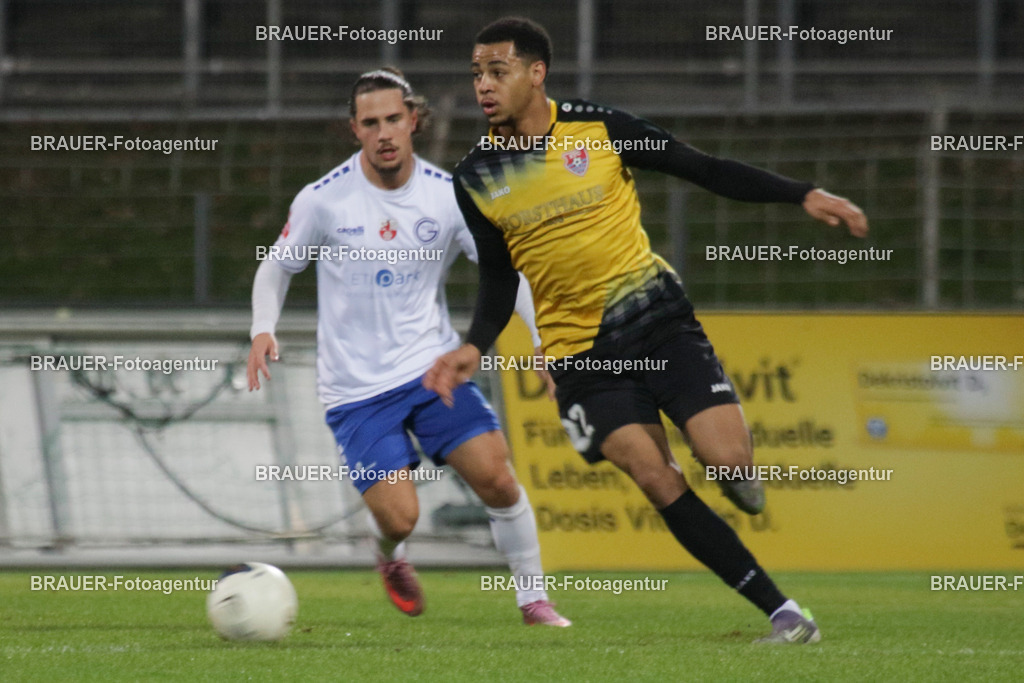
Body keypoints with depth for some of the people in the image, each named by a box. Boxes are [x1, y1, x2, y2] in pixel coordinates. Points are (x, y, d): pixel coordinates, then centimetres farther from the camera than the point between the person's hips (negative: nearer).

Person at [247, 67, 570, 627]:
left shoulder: (448, 196, -4)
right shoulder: (323, 200, -7)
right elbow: (277, 266, 7)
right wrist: (263, 330, -11)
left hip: (432, 367, 2)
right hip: (355, 386, -2)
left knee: (497, 479, -13)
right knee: (399, 517, -13)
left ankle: (532, 599, 7)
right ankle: (390, 559, 25)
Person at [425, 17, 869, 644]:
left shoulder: (599, 130, -6)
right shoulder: (477, 179, 0)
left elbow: (705, 170, 0)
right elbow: (499, 281, 11)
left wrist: (803, 195, -7)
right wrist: (475, 347, -7)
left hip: (660, 319, -1)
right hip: (579, 350, 1)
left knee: (726, 457, -17)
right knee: (656, 479, -17)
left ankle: (736, 467, 24)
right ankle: (782, 612, -12)